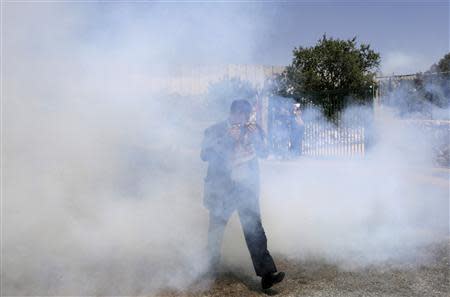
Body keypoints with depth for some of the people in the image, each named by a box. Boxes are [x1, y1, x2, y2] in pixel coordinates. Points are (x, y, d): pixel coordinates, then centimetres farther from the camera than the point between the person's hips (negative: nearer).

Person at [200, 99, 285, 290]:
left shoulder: (254, 130, 5)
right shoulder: (215, 131, -2)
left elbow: (264, 153, 1)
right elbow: (205, 155, -12)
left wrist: (256, 137, -17)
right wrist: (228, 138, -20)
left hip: (247, 187, 1)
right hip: (222, 187, -1)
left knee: (254, 228, -8)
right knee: (216, 229, 11)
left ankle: (266, 274, -5)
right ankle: (211, 270, 32)